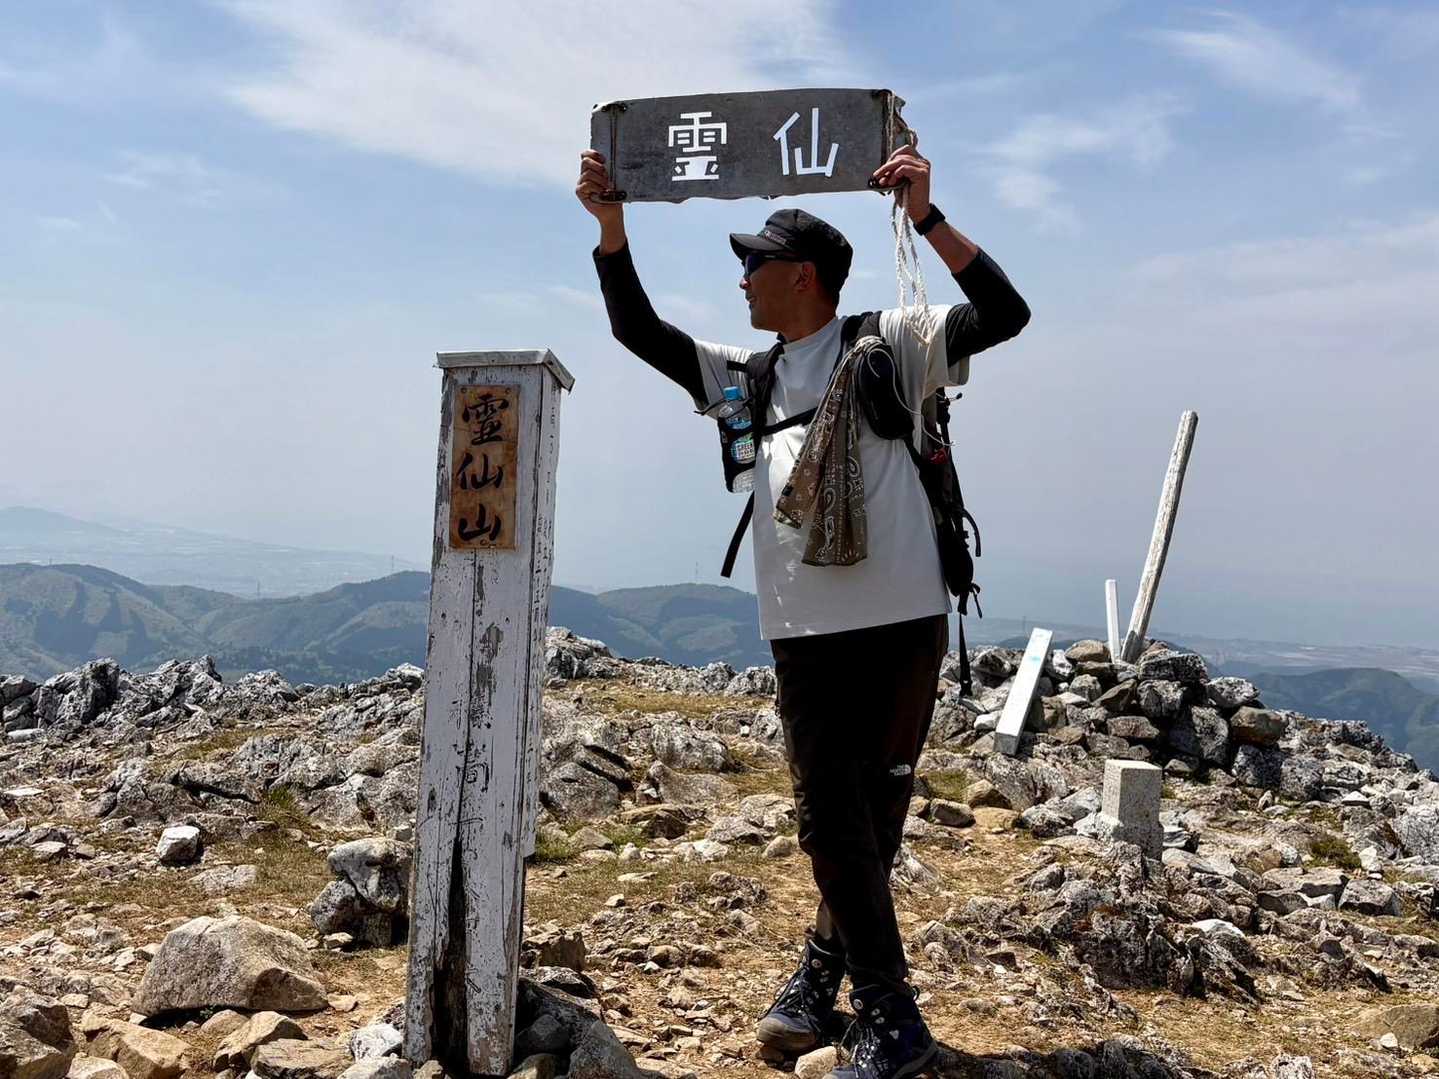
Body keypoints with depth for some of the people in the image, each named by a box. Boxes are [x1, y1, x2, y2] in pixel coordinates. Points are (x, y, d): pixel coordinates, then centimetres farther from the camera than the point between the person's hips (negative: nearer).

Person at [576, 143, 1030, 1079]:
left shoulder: (887, 348, 2)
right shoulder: (746, 376, 18)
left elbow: (1004, 314, -8)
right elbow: (640, 331, 15)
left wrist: (927, 216, -15)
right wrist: (611, 225, 4)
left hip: (902, 624, -4)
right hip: (804, 634, 5)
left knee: (874, 818, 5)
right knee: (830, 823, 4)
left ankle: (821, 975, 21)